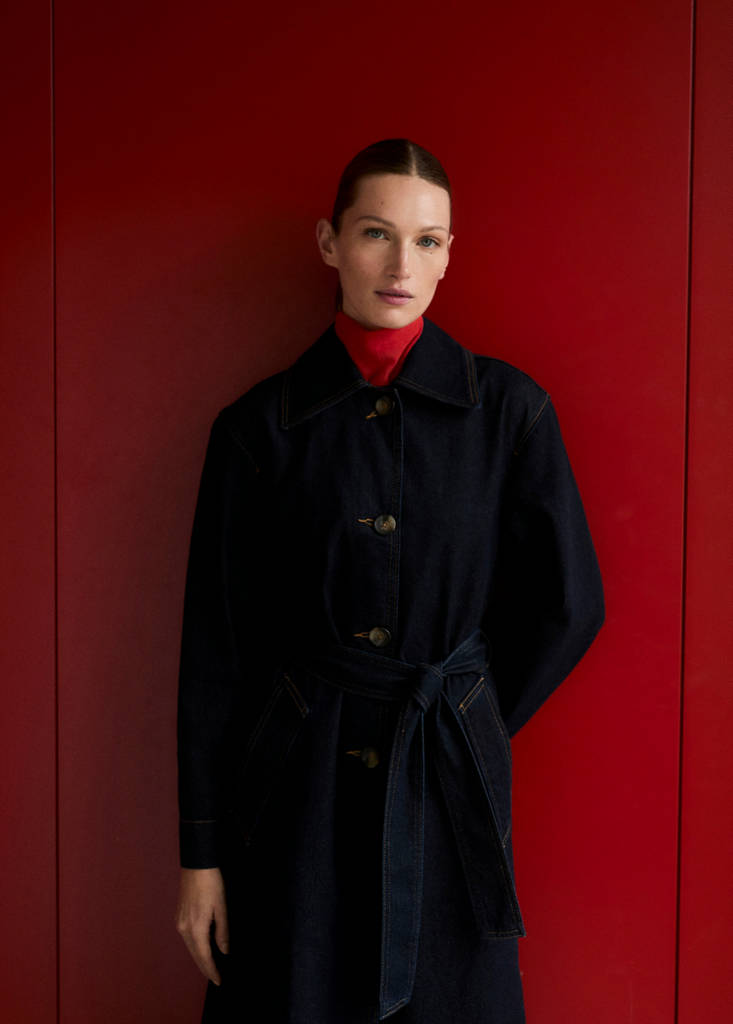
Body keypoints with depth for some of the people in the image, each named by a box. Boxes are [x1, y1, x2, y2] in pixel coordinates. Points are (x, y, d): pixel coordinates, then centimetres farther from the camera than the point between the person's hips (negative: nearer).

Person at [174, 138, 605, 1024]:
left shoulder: (508, 409, -3)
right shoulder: (260, 425, -3)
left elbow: (568, 606, 3)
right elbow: (215, 649, -1)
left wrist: (467, 728, 8)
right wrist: (201, 853, 0)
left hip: (449, 790, 0)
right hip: (297, 789, 0)